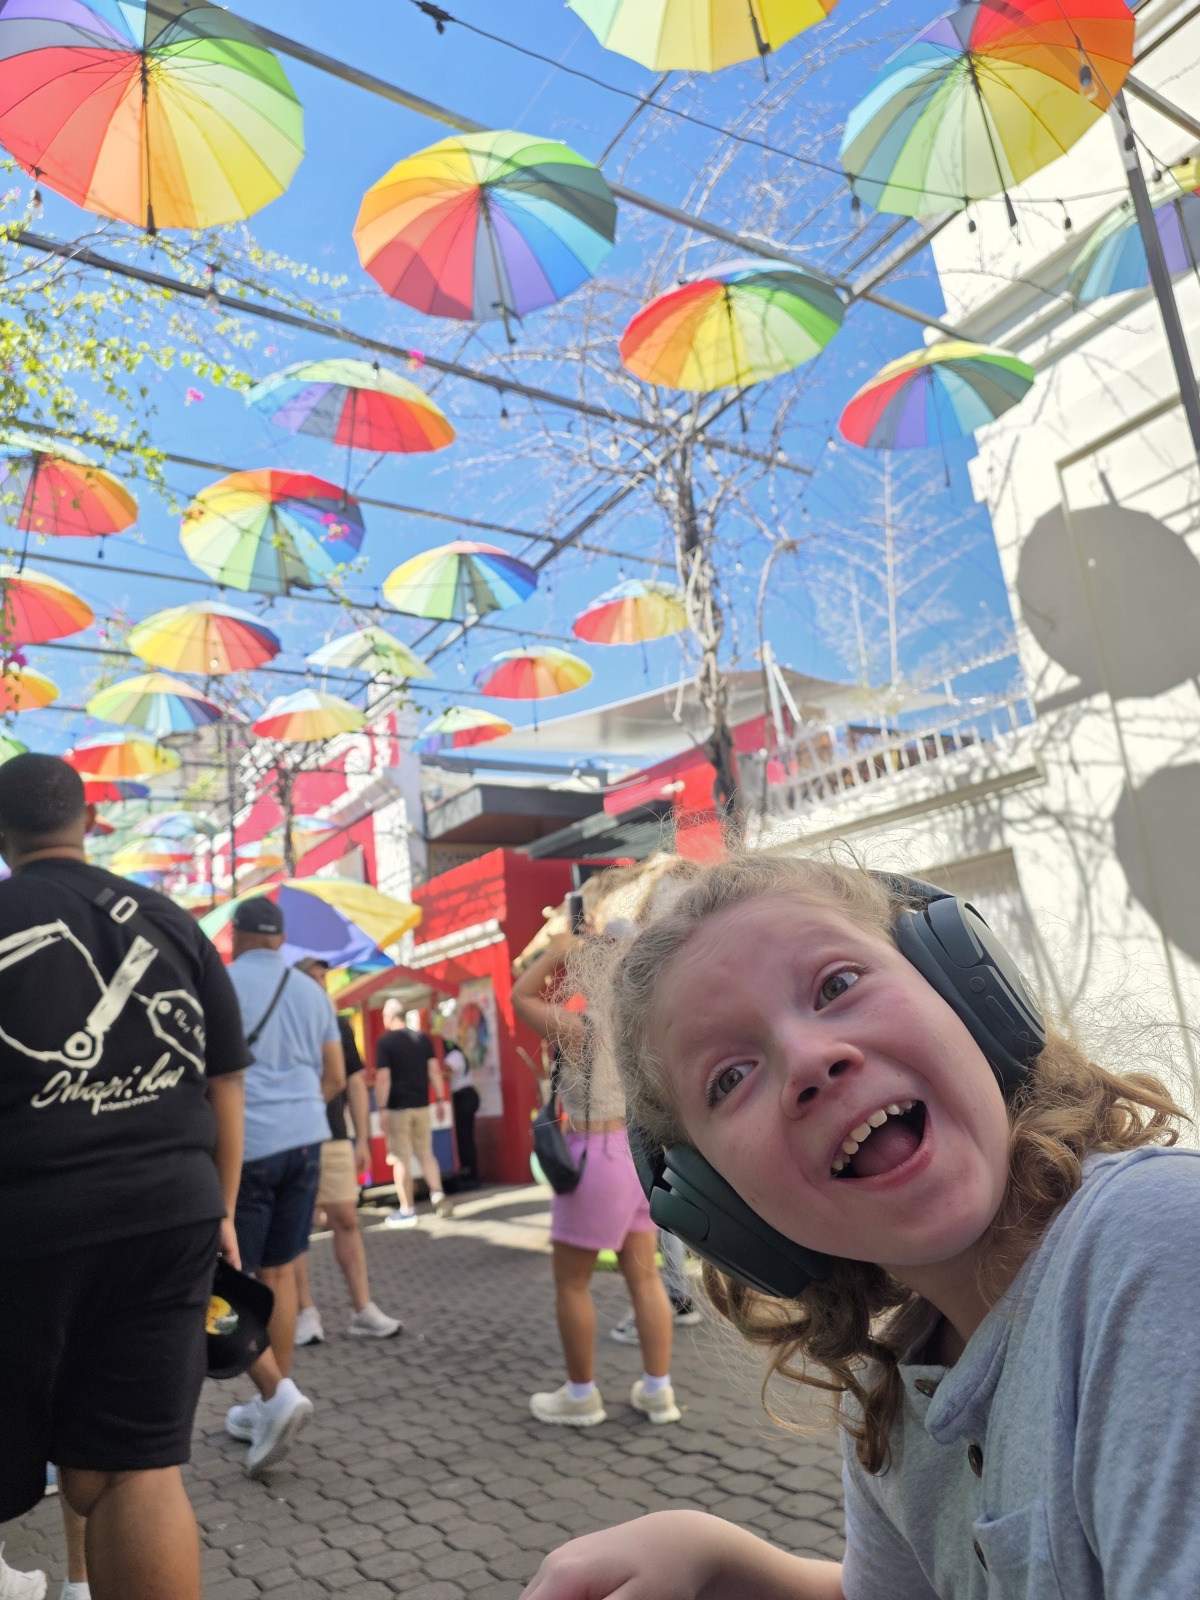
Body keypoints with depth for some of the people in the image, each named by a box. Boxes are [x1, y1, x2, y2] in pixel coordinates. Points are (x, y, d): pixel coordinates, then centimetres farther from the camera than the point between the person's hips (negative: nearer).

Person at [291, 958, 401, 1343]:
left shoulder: (339, 1027, 9)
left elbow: (355, 1084, 12)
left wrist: (362, 1139, 8)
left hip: (335, 1140, 3)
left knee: (346, 1220, 3)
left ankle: (363, 1311, 8)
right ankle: (306, 1312, 14)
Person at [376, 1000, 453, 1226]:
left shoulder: (385, 1042, -8)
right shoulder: (423, 1038, 6)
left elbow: (383, 1078, -13)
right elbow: (434, 1070, 4)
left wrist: (382, 1108, -11)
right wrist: (440, 1098, 8)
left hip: (397, 1107, -4)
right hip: (421, 1105, 5)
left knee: (401, 1159, 3)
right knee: (426, 1153, 16)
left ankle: (407, 1211, 6)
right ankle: (438, 1195, 1)